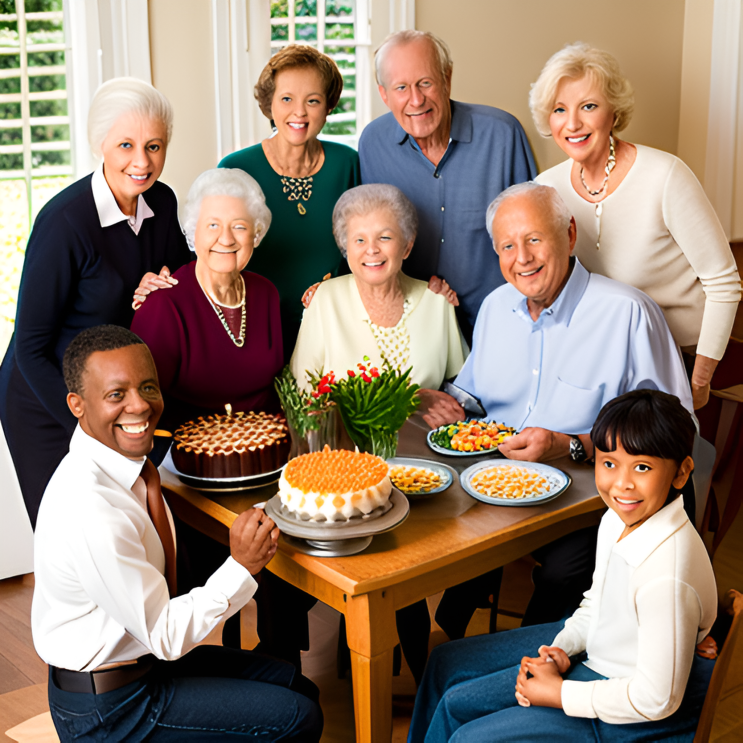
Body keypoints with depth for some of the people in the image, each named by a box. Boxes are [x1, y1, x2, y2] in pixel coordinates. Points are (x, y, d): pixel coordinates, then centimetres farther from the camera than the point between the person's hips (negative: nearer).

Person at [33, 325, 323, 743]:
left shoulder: (135, 463, -2)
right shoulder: (89, 510, -31)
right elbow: (165, 635, -23)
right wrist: (242, 566, -21)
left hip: (147, 656, 9)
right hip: (106, 708, -9)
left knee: (300, 689, 14)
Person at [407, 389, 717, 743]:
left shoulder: (667, 578, -35)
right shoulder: (619, 518, -8)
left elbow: (656, 700, -27)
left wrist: (558, 693, -18)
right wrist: (561, 649, -6)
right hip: (591, 647, 9)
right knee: (446, 665, 16)